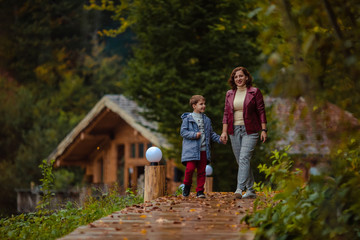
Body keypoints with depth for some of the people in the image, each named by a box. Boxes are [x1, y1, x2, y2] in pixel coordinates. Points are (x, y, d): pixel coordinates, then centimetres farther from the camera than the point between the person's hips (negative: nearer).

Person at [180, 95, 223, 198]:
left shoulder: (207, 120, 15)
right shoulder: (188, 119, 0)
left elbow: (211, 134, 22)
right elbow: (183, 132, -5)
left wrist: (219, 139, 7)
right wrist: (194, 135, -17)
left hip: (203, 150, 4)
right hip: (191, 150, -4)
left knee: (201, 171, 4)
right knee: (190, 168, -12)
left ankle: (200, 191, 11)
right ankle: (187, 185, 13)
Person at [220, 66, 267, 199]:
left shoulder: (254, 92, 0)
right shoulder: (229, 94, 12)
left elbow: (261, 111, -1)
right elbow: (226, 113, 12)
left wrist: (264, 130, -6)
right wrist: (224, 131, 4)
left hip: (250, 131, -5)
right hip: (234, 130, 5)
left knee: (244, 159, -17)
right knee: (241, 161, 6)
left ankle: (240, 188, -25)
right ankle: (251, 190, 13)